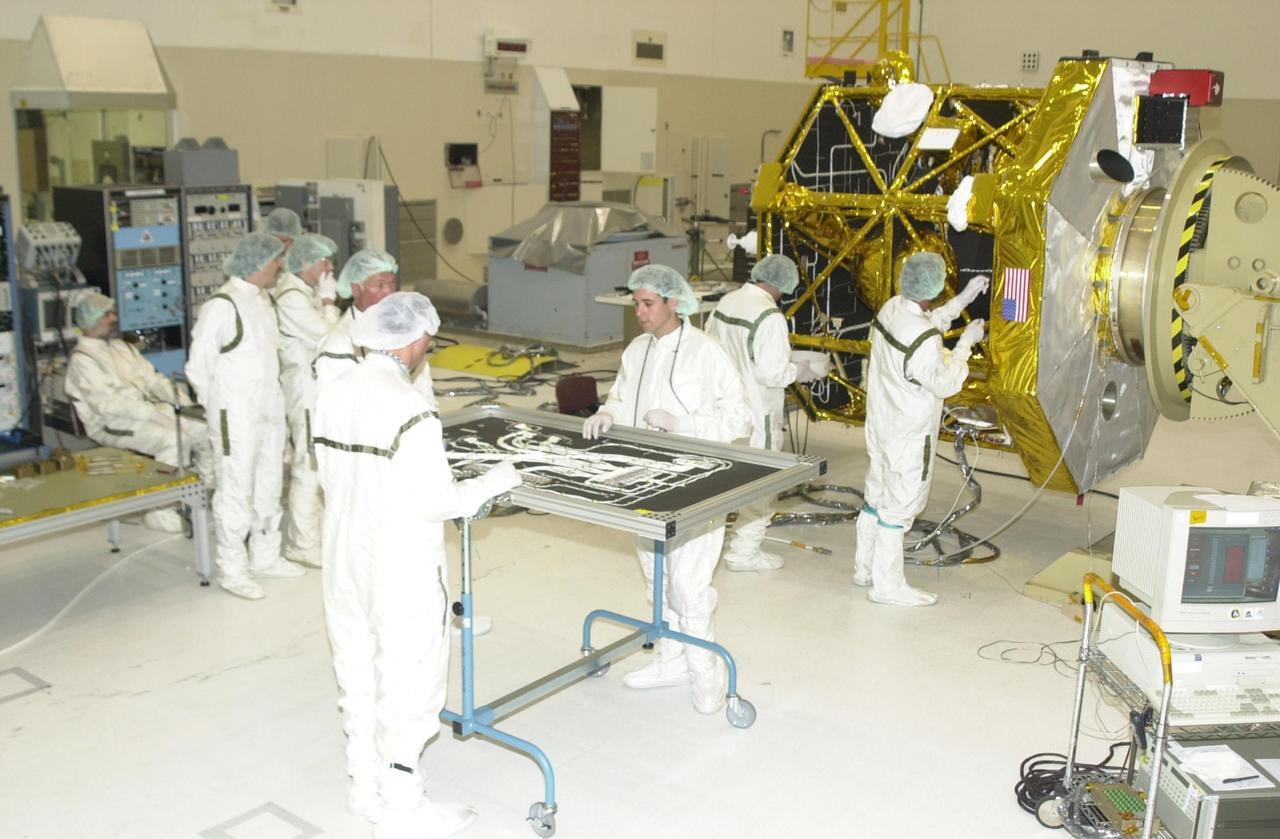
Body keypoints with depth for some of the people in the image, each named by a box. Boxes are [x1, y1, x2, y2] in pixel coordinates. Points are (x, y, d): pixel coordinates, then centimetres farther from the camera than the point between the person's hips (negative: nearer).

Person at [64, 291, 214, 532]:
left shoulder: (122, 347, 18)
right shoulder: (82, 359, -8)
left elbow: (153, 379, 16)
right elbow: (107, 403, -19)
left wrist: (184, 402, 0)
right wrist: (151, 413, -26)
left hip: (147, 410, 8)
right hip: (112, 423, -8)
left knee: (204, 427, -11)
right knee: (175, 439, -31)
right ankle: (160, 512, -23)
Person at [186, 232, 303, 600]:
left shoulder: (262, 299, 9)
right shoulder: (221, 306, -16)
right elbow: (198, 366, -12)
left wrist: (273, 399, 13)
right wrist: (218, 409, -5)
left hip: (270, 410, 8)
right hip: (238, 417, -8)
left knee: (268, 485, 17)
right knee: (236, 490, -1)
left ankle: (265, 556, 31)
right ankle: (231, 570, 10)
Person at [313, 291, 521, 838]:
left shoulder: (332, 396, 0)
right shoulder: (409, 409, -24)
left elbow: (330, 478, 9)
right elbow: (435, 501, -22)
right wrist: (490, 483, -7)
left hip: (345, 562, 8)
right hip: (402, 573, -8)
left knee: (358, 677, 20)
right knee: (408, 688, 7)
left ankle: (365, 786, 38)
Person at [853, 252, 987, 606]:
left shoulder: (891, 309, -3)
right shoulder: (923, 341, -29)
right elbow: (946, 383, -17)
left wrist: (963, 299, 15)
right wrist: (966, 342, -7)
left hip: (881, 424, 9)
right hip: (909, 435, -9)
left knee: (876, 495, 19)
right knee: (899, 505, 2)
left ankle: (865, 567, 33)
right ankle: (887, 585, 13)